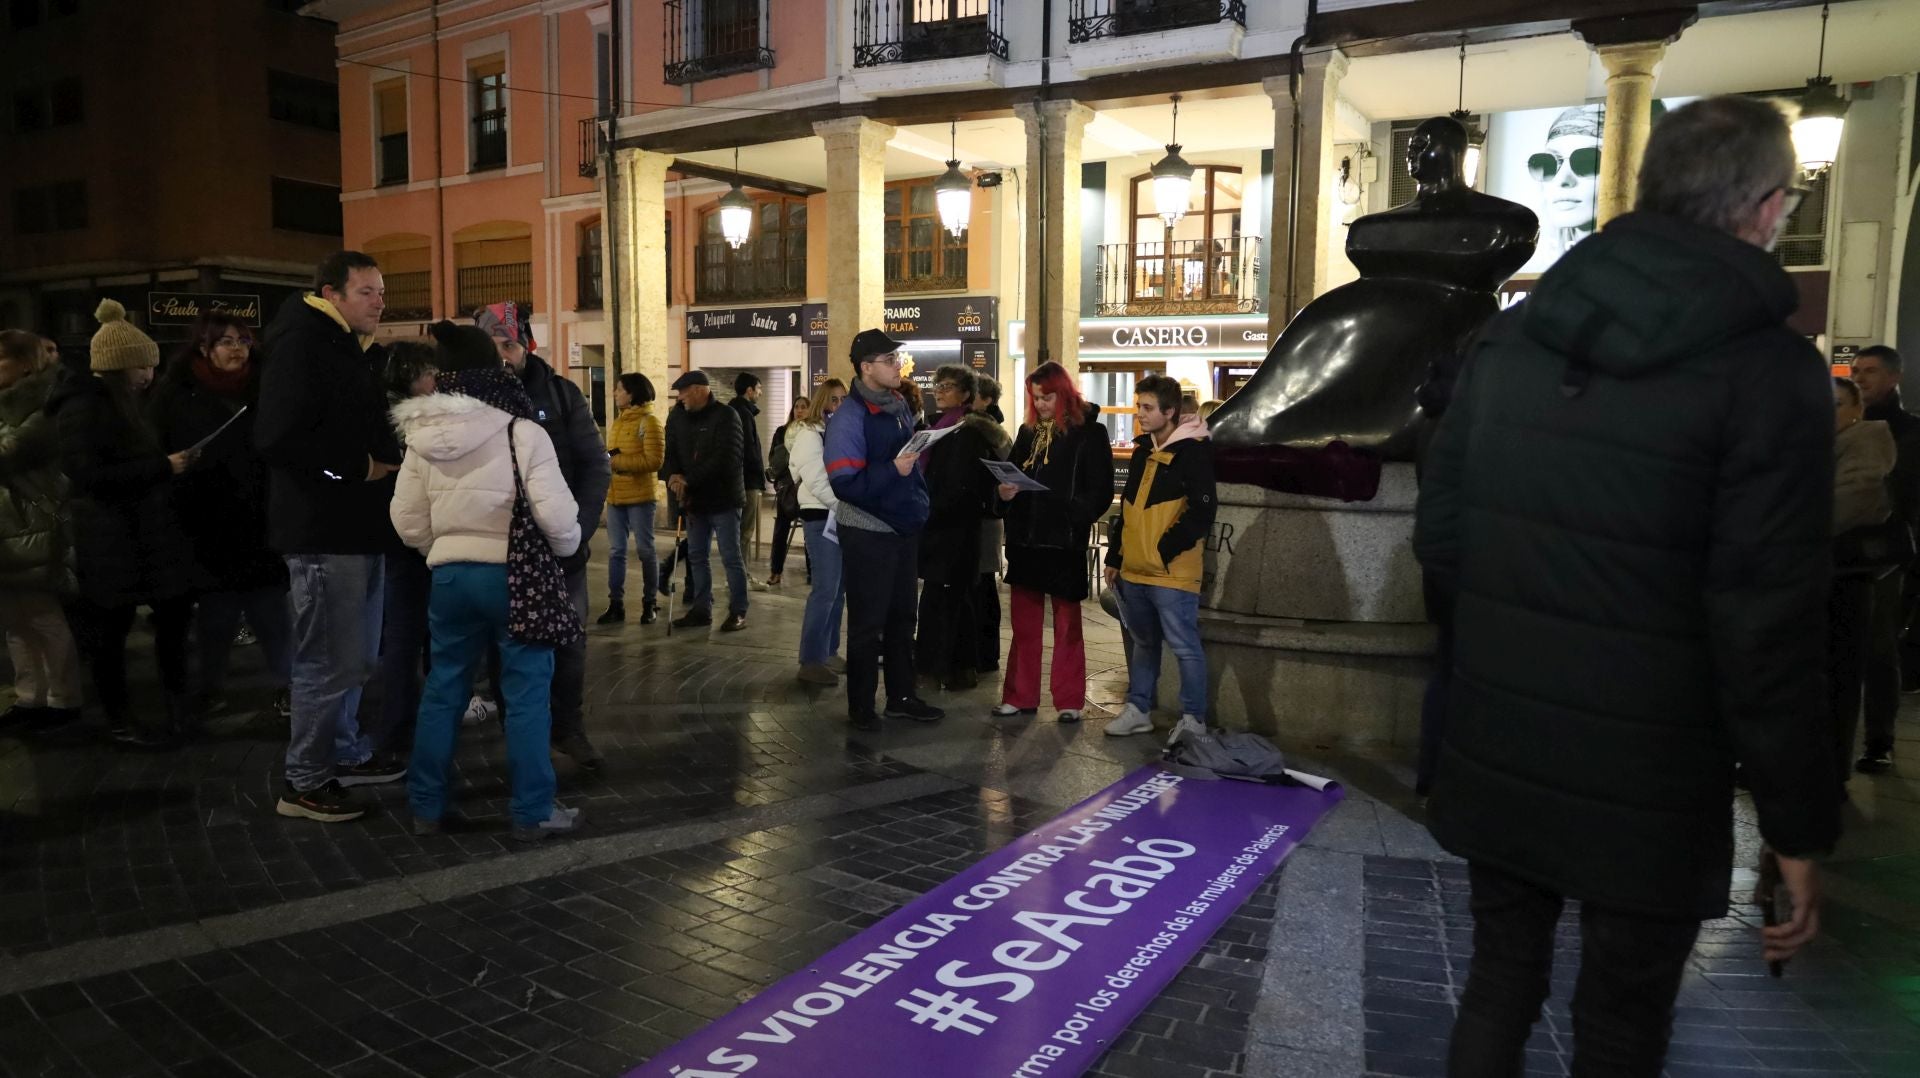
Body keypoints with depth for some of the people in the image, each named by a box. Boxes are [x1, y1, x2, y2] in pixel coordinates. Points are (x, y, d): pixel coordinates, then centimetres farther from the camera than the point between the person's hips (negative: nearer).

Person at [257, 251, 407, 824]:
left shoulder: (356, 352, 18)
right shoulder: (301, 346, -12)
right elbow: (278, 438, -24)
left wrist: (388, 459, 10)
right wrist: (360, 467, -16)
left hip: (360, 528, 10)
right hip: (324, 531, -10)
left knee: (355, 658, 18)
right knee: (329, 661, -5)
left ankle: (347, 754, 32)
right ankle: (304, 783, 7)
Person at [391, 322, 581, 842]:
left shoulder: (423, 437, 3)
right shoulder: (522, 432, -12)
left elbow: (407, 521, 5)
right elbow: (556, 514, -17)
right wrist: (566, 548, 2)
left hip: (449, 575, 5)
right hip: (514, 574, -4)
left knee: (443, 687, 14)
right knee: (527, 690, 3)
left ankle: (426, 806, 23)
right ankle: (533, 811, 7)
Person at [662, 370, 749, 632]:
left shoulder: (726, 416, -12)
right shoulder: (677, 416, 8)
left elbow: (723, 459, -21)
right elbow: (671, 451, 8)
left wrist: (688, 481, -24)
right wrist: (674, 475, -15)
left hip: (723, 499, -7)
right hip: (694, 500, 7)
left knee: (731, 557, -2)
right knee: (696, 557, 12)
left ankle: (738, 612, 5)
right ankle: (701, 609, 21)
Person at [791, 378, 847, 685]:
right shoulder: (810, 433, -8)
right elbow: (816, 482, -17)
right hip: (821, 517, -8)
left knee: (838, 588, 10)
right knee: (824, 589, -10)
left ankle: (829, 652, 19)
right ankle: (810, 661, -5)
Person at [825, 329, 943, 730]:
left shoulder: (900, 406, 8)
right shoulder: (849, 418, -18)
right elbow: (845, 484, -24)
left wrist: (919, 507, 13)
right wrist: (893, 470, -31)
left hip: (903, 529, 8)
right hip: (868, 534, -8)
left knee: (902, 617, 16)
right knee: (868, 623, 3)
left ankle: (902, 696, 29)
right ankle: (860, 706, 17)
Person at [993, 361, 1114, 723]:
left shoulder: (1090, 432, -4)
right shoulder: (1028, 431, 12)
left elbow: (1100, 492, -9)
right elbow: (1010, 473, 16)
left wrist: (1072, 519, -22)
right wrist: (1005, 493, -7)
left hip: (1065, 542, -5)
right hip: (1024, 540, 5)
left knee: (1067, 625, 6)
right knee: (1023, 625, 10)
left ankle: (1069, 700, 14)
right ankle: (1021, 696, 18)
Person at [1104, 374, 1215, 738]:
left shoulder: (1193, 452, -10)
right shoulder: (1143, 450, 14)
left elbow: (1201, 514, -15)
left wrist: (1164, 551, -13)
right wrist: (1114, 556, 17)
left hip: (1172, 573, -8)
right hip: (1134, 570, 8)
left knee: (1185, 646, -1)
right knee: (1143, 643, 18)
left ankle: (1193, 718, 11)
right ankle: (1138, 710, 28)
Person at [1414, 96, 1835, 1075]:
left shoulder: (1508, 338, 2)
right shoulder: (1767, 369, -14)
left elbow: (1439, 540, 5)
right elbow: (1766, 631, -16)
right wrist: (1799, 828, -6)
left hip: (1497, 758, 5)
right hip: (1645, 788, -4)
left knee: (1499, 983, 21)